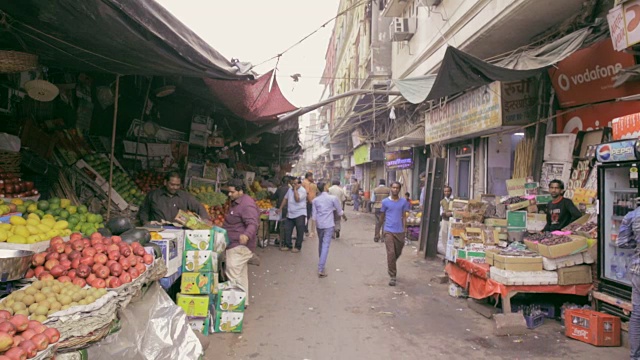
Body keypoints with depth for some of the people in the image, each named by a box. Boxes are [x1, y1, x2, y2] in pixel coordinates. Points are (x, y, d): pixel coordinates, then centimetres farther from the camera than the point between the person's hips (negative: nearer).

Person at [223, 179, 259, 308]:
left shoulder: (247, 204, -20)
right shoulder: (236, 202, 14)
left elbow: (252, 224, -32)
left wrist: (246, 235, -51)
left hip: (240, 245, -11)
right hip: (237, 245, 11)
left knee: (232, 274, -13)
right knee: (241, 275, 17)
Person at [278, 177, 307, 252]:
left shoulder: (303, 190, -11)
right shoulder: (290, 189, 10)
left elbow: (297, 199, -24)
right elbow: (286, 199, 17)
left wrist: (295, 189, -16)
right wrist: (280, 208, 15)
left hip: (300, 214, -6)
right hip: (290, 214, 7)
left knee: (299, 231, 1)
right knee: (287, 230, 8)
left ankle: (298, 247, 12)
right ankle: (288, 245, 20)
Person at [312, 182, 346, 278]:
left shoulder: (315, 200, 3)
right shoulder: (333, 198, -6)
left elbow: (313, 215, 5)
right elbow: (340, 211, 3)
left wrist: (313, 228, 12)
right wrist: (344, 217, 23)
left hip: (319, 225, 4)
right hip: (329, 225, -4)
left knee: (321, 243, 22)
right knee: (325, 246, -5)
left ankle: (321, 263, 40)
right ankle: (320, 269, -11)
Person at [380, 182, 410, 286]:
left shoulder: (404, 201, 2)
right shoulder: (385, 201, -1)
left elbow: (404, 217, 6)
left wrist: (404, 230, 0)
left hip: (400, 231, 2)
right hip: (389, 231, -2)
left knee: (398, 253, 15)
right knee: (391, 253, -8)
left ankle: (391, 266, 44)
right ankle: (392, 276, -1)